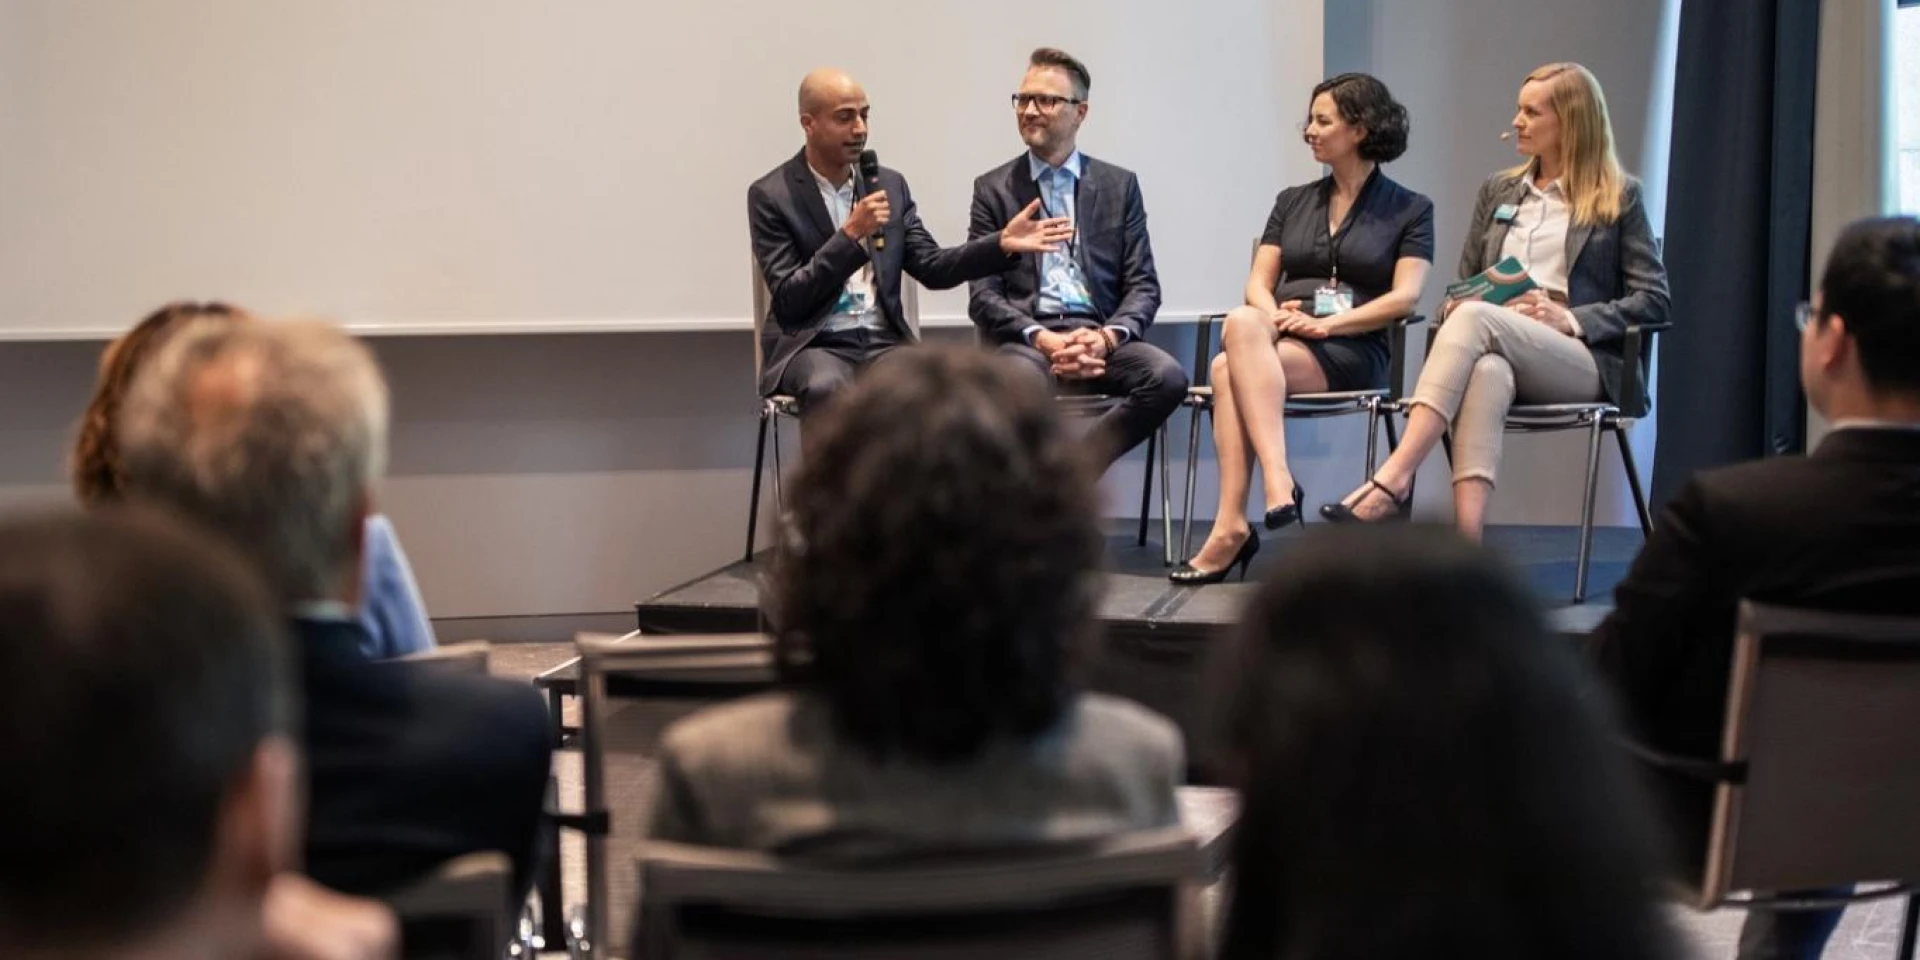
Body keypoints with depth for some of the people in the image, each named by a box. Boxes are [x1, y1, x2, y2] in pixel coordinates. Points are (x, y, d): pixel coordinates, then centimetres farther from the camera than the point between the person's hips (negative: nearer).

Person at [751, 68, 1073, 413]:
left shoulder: (889, 185, 12)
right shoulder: (771, 195, -2)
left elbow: (931, 268, 8)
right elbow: (788, 298, -9)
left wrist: (1002, 244, -6)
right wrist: (850, 233, -17)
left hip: (884, 343, 4)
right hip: (812, 346, -4)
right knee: (829, 390, -38)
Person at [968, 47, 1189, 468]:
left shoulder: (1119, 186, 15)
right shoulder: (993, 189, 11)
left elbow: (1143, 286, 9)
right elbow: (983, 295, 3)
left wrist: (1108, 336, -13)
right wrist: (1041, 339, -15)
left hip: (1099, 334, 2)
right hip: (1023, 337, -2)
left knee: (1168, 377, -29)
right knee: (1020, 380, -38)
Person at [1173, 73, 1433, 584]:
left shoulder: (1411, 210, 9)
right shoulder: (1292, 202, 22)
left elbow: (1404, 297, -4)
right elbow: (1257, 282, 14)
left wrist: (1325, 324, -16)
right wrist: (1272, 316, -10)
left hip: (1352, 353, -4)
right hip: (1280, 344, 4)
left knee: (1228, 369, -33)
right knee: (1243, 322, -35)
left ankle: (1231, 526, -42)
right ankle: (1278, 483, -45)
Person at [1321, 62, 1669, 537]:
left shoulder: (1619, 197, 11)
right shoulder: (1497, 190, 25)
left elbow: (1654, 299, 4)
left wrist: (1571, 318, -10)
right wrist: (1452, 306, 1)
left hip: (1582, 362, -3)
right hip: (1494, 348, 3)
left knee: (1476, 318, -34)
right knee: (1487, 371, -38)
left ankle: (1394, 478, -46)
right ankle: (1465, 549, -55)